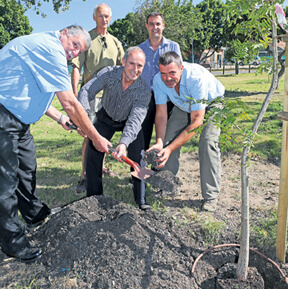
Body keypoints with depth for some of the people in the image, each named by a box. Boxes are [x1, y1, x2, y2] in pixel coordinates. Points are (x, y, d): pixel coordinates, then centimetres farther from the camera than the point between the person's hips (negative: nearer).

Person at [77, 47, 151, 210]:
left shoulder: (144, 90, -30)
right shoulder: (109, 74, -26)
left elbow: (135, 119, -39)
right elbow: (87, 91, -31)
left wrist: (124, 143, -56)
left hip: (129, 122, -1)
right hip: (106, 118, 1)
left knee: (137, 156, -13)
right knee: (93, 152, -8)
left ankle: (141, 200, 2)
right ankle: (94, 197, 8)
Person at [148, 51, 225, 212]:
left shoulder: (197, 78, -40)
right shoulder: (159, 80, -25)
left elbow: (196, 121, -39)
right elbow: (161, 114, -19)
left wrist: (170, 148, -45)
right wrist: (159, 143, -36)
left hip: (211, 103, -4)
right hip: (183, 105, 5)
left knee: (207, 142, -24)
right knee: (168, 140, -9)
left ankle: (211, 197, -13)